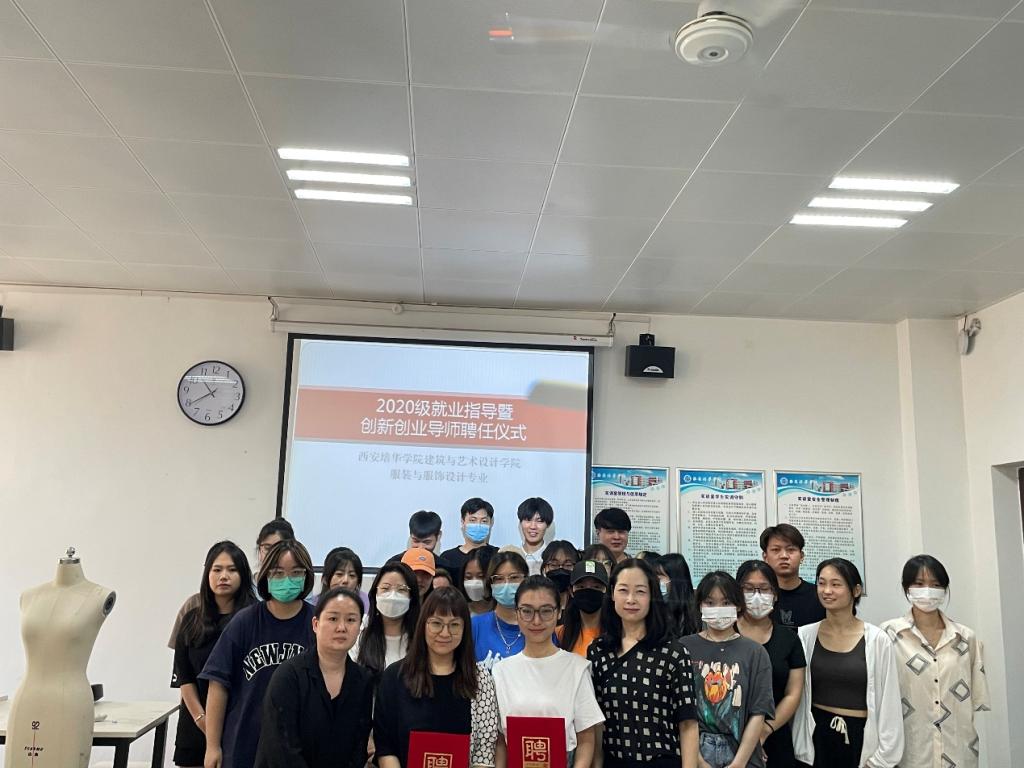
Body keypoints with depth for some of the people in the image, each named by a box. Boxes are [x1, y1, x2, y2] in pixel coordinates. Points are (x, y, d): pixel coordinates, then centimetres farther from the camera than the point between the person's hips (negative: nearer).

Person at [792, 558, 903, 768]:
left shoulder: (877, 640, -8)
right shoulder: (805, 636, -3)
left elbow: (889, 703, -5)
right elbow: (796, 698, 2)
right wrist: (800, 748, -1)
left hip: (862, 739, -1)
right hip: (816, 738, 2)